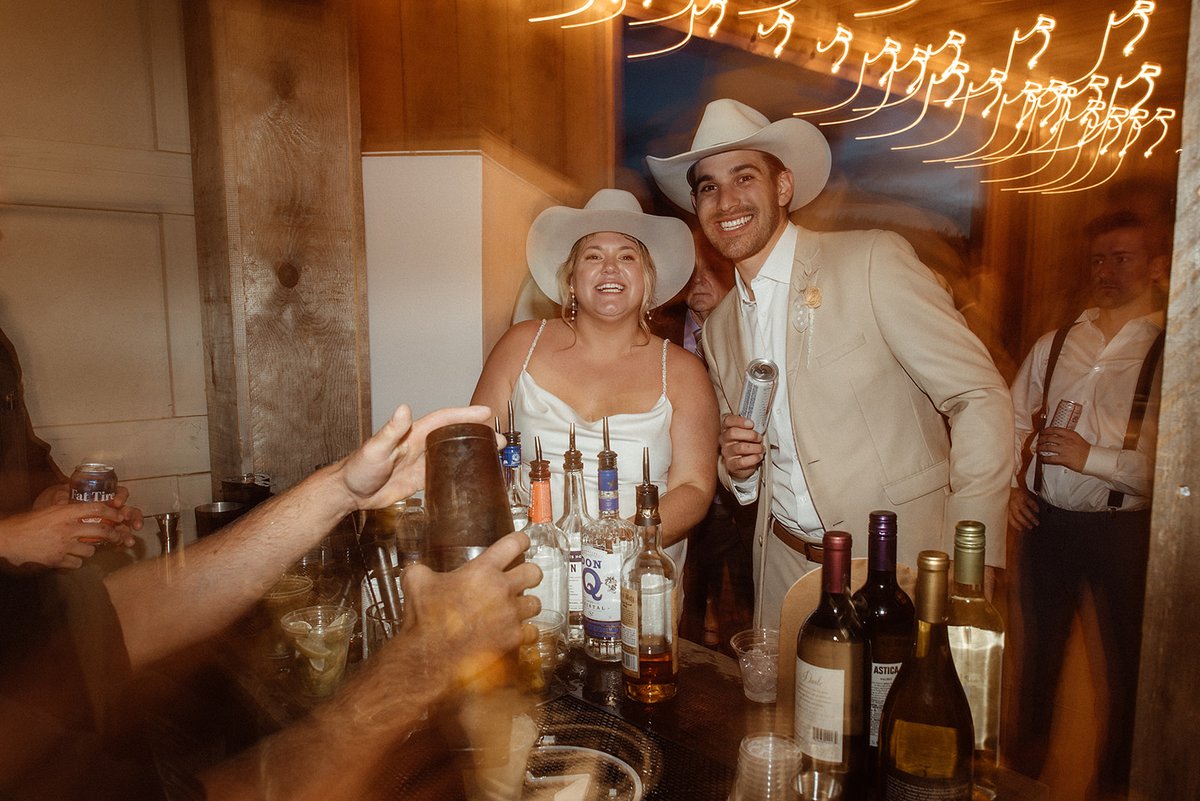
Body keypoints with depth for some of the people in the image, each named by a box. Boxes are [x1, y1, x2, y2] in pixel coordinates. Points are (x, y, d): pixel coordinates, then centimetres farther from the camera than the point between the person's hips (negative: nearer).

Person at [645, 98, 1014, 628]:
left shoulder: (874, 261, -11)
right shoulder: (718, 328, 7)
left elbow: (981, 399, -13)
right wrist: (738, 469, -7)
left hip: (899, 560, -4)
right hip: (785, 572, 5)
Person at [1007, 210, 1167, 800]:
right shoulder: (1055, 343, 5)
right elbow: (1013, 418, 14)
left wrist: (1091, 456, -21)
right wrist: (1009, 484, 3)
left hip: (1124, 529, -3)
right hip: (1045, 520, 4)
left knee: (1128, 659, 12)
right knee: (1040, 645, 19)